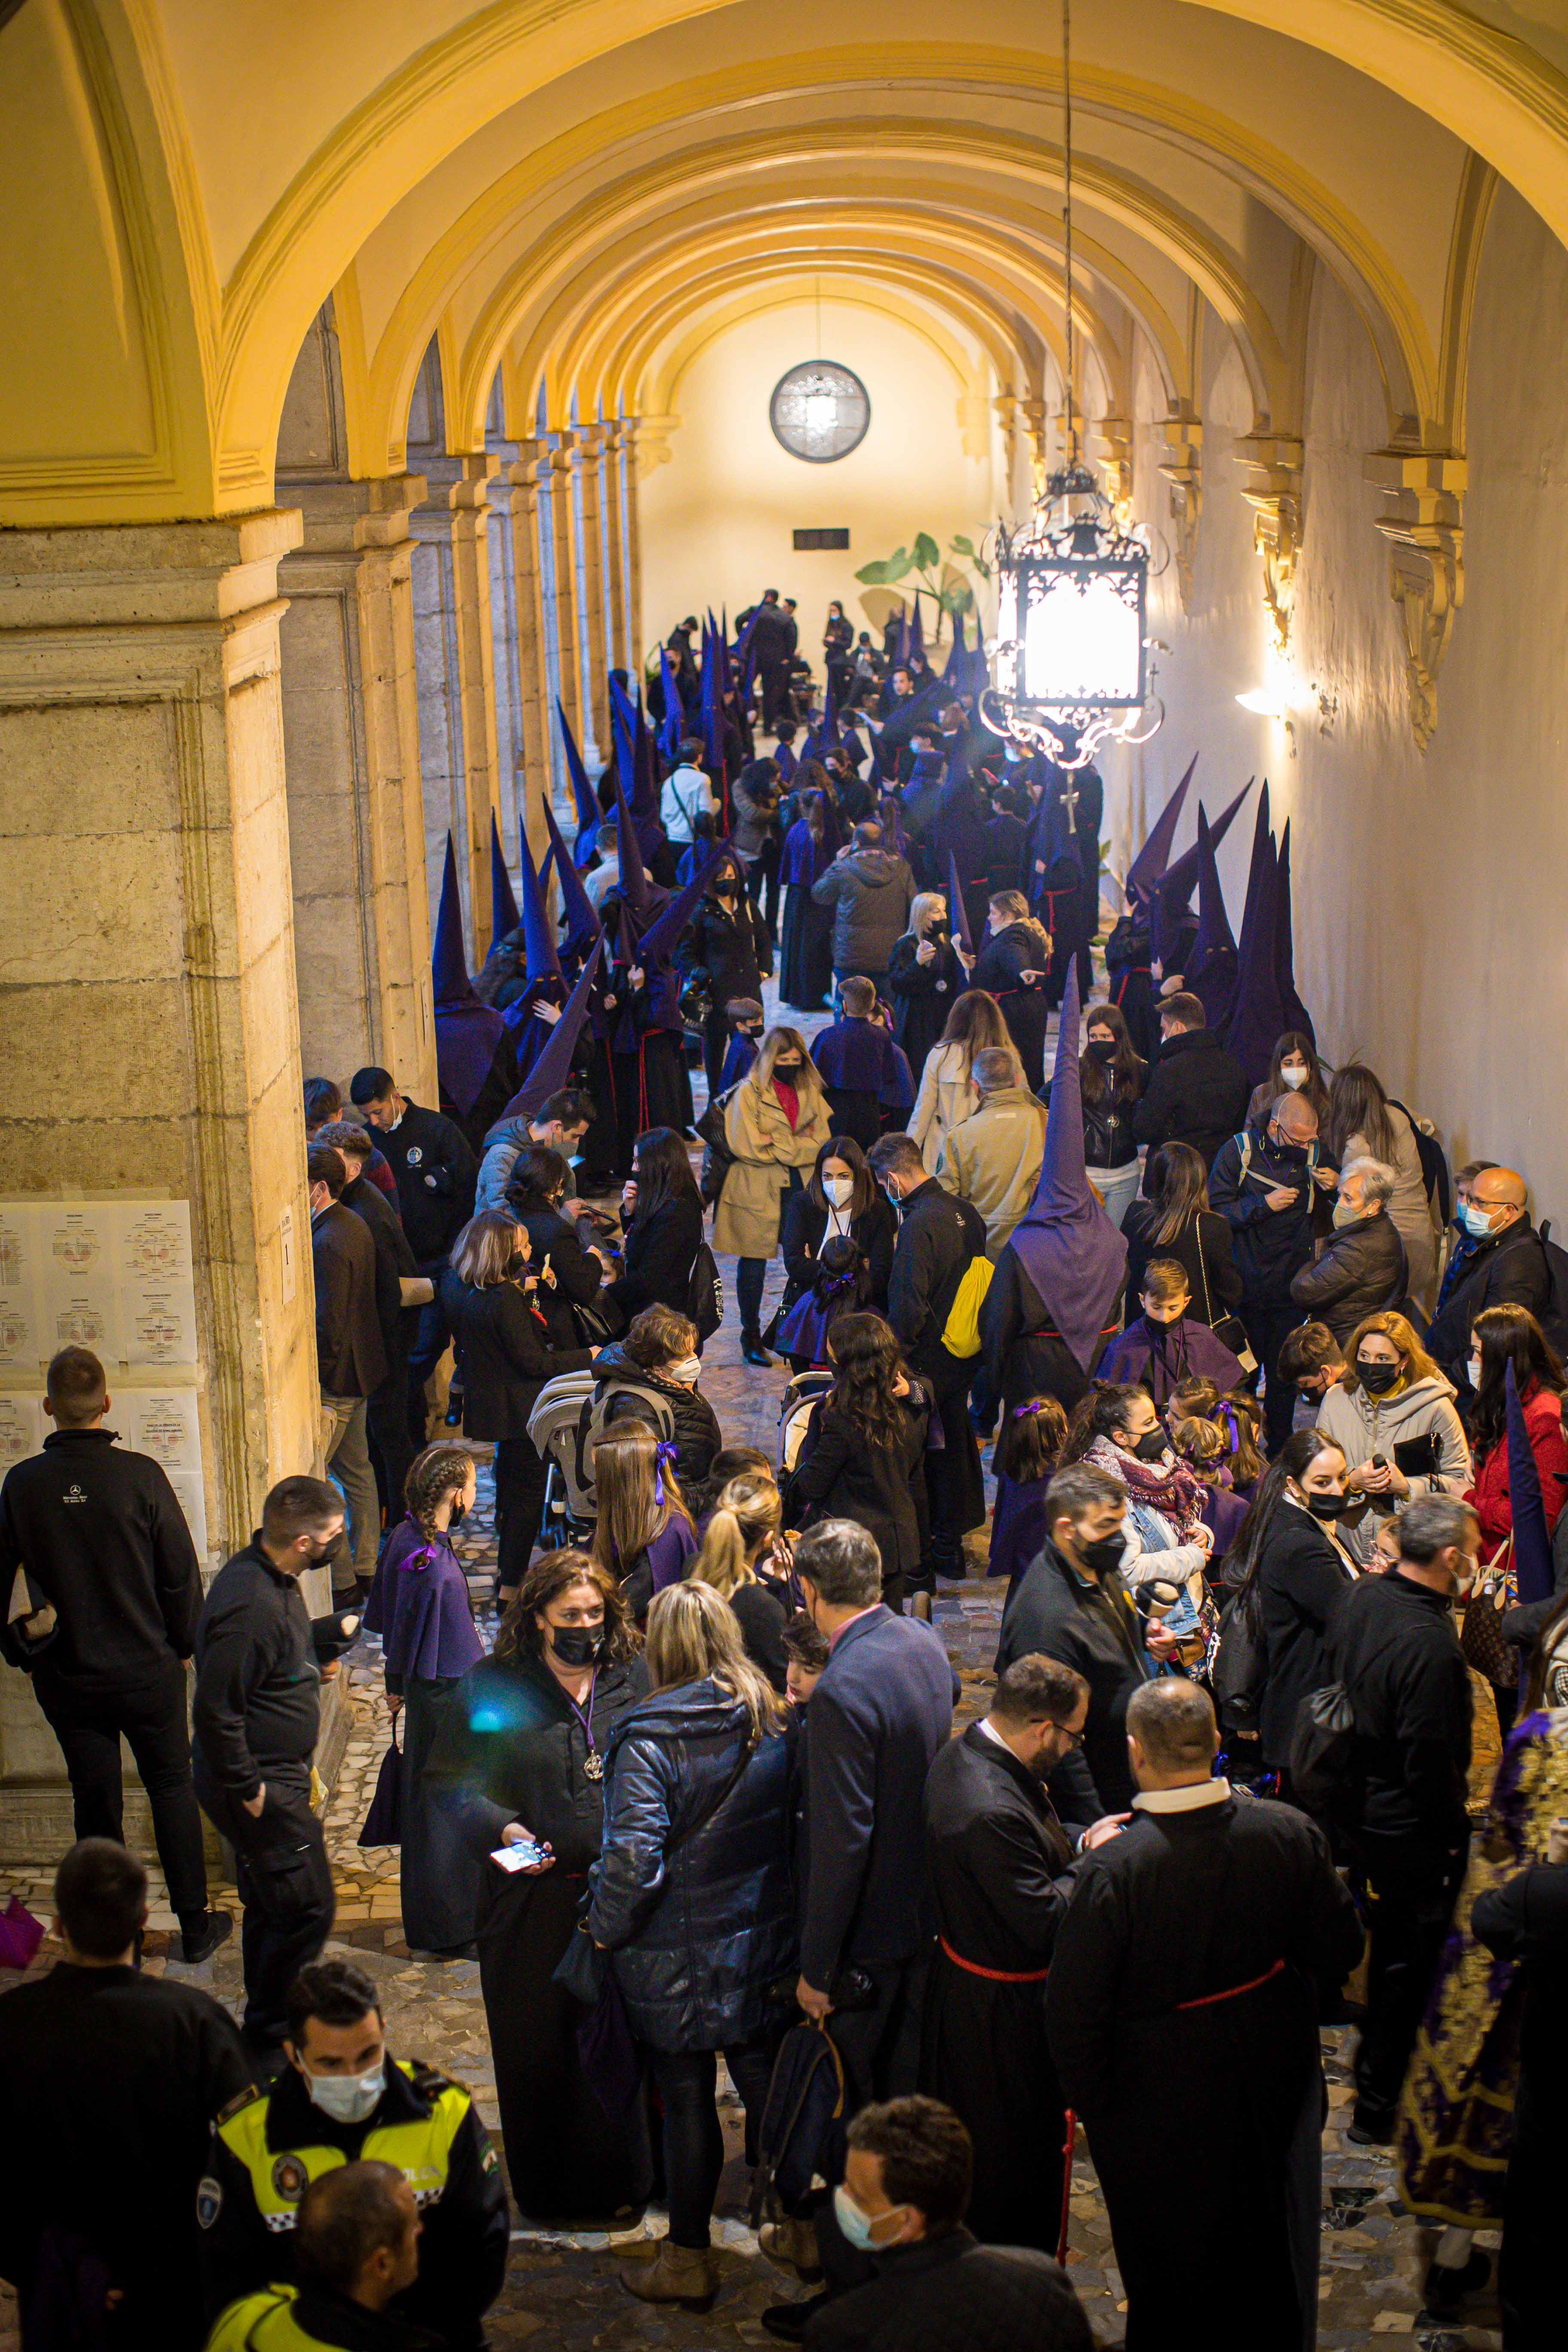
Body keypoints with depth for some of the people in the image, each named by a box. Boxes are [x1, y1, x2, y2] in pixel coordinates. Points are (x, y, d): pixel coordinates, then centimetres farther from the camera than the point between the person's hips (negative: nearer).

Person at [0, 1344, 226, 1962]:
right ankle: (195, 1925, 23)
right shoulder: (140, 1476, -17)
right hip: (146, 1670, -1)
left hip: (66, 1678, 1)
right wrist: (185, 1644, 6)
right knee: (172, 1791, 16)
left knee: (96, 1804, 13)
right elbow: (181, 1573, -10)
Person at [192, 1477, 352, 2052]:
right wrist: (247, 1788, -22)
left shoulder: (273, 1581, 3)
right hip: (262, 1787, -10)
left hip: (277, 1777, 10)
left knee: (271, 1906, 21)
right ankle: (270, 2031, 12)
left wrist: (343, 1627, 19)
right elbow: (216, 1709, -28)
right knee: (306, 1907, -3)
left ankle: (266, 2020, 36)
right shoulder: (249, 1605, -29)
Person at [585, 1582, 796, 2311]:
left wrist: (604, 1928, -9)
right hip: (764, 1947, 5)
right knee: (767, 2086, 18)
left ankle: (688, 2260, 24)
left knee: (686, 2102, 10)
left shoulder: (648, 1742, -21)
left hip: (678, 1962, -4)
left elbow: (633, 1860, -25)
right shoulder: (774, 1726, -4)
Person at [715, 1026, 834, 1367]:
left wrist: (776, 1144, -10)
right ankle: (751, 1336, 19)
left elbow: (821, 1144, 1)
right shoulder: (749, 1092, -7)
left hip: (799, 1188, 4)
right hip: (757, 1192, -3)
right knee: (754, 1263, 5)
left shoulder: (810, 1093, 9)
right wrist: (796, 1145, -6)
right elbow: (747, 1147, -14)